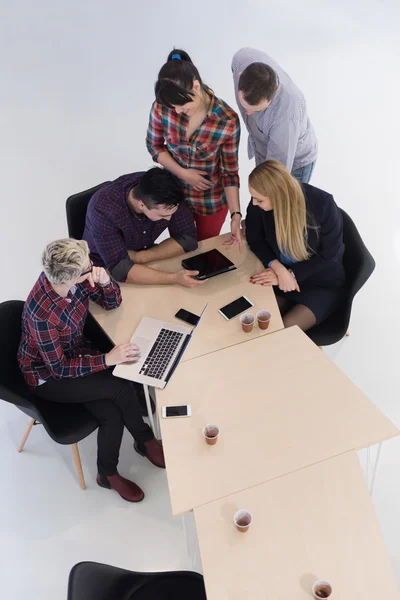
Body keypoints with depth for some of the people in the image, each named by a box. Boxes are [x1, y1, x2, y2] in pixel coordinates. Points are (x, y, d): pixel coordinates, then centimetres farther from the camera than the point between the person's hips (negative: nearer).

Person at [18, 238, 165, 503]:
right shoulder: (42, 313, -35)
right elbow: (59, 369, -26)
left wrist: (105, 280, -26)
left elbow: (112, 303, -4)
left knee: (113, 414, -13)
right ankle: (146, 440, 5)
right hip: (48, 377, -6)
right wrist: (108, 359, -31)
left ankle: (108, 474, 13)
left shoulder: (74, 277, -17)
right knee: (121, 388, -22)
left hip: (76, 353, 6)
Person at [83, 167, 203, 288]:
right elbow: (120, 268, -38)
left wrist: (141, 257, -28)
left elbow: (187, 238, -17)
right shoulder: (104, 209, -34)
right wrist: (173, 278, -47)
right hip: (105, 271, -4)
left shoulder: (167, 194, -23)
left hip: (144, 262, 5)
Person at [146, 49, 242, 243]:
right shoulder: (162, 107, -21)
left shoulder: (227, 121, -26)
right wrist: (182, 173, -19)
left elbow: (230, 171, -17)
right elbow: (154, 145, -5)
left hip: (212, 199, -2)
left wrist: (236, 214, -24)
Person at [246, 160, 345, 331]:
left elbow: (329, 257, -16)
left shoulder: (323, 204, -25)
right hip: (282, 276, 3)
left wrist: (290, 273, -25)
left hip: (322, 285, -3)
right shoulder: (258, 203, -18)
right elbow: (255, 239, -4)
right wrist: (279, 269, -21)